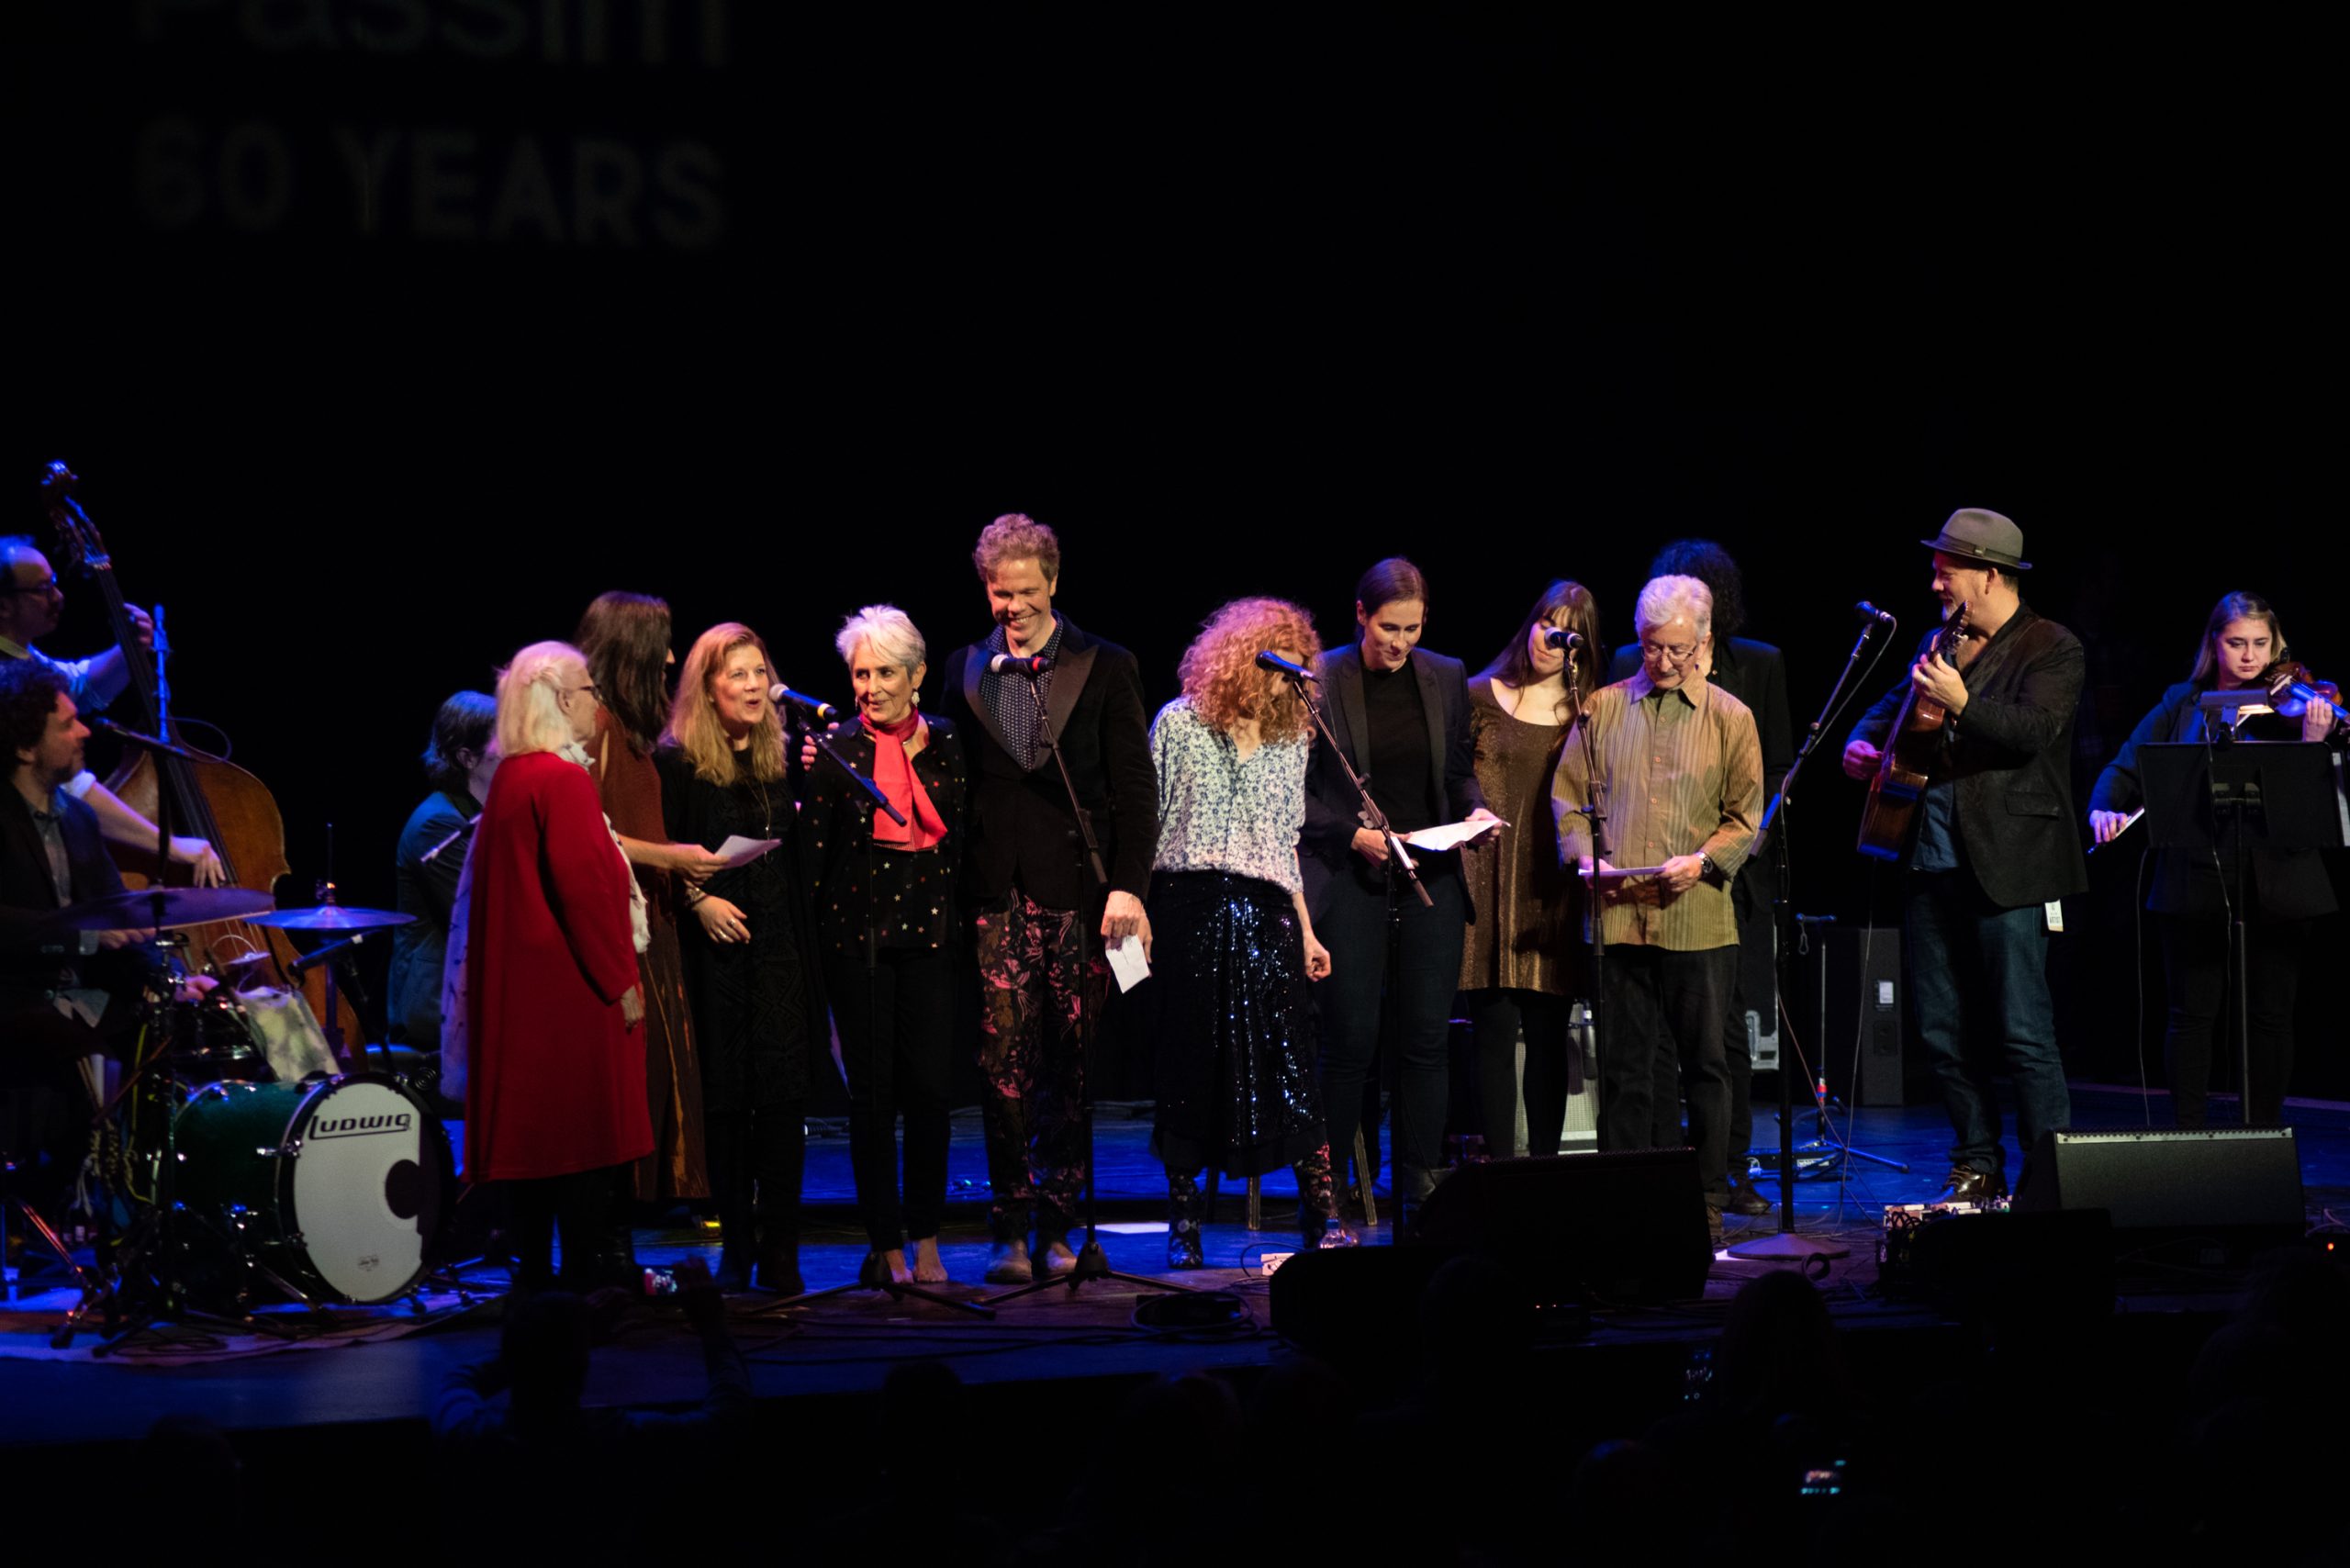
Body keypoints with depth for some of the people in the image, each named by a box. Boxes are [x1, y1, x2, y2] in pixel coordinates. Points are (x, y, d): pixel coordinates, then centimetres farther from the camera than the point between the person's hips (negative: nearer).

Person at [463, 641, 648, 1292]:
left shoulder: (509, 779, 15)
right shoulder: (563, 780, -14)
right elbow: (585, 889, -20)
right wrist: (622, 982, -16)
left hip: (522, 989, 10)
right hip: (572, 993, -9)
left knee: (534, 1134, 11)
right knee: (586, 1138, -5)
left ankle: (534, 1273, 14)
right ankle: (589, 1277, -4)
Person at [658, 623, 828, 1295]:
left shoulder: (779, 760, 12)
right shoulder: (677, 763, -2)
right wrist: (698, 898, -16)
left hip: (778, 950, 4)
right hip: (715, 955, -3)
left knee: (783, 1096, -2)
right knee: (725, 1099, 0)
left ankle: (779, 1251, 3)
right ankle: (735, 1246, 10)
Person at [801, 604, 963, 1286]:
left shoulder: (946, 743, 7)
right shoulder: (836, 750, -1)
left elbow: (964, 834, 9)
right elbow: (812, 849, -1)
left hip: (930, 928, 2)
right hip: (858, 930, -2)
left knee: (930, 1087, -1)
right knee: (872, 1090, 2)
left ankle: (926, 1239, 12)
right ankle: (887, 1245, 10)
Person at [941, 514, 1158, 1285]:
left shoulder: (1105, 667, 4)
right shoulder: (964, 670, 12)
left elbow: (1135, 787, 1)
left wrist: (1128, 887, -8)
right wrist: (953, 887, 3)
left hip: (1076, 893, -1)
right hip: (995, 895, 1)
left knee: (1069, 1066, 2)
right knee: (1004, 1063, -2)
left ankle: (1056, 1227, 10)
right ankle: (1010, 1228, 4)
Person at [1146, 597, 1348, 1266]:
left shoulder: (1291, 740, 15)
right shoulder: (1180, 725, 3)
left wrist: (1305, 930, 15)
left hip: (1263, 911, 3)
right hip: (1188, 906, -3)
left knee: (1290, 1057, -6)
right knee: (1189, 1061, 0)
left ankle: (1321, 1213, -6)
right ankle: (1184, 1223, 7)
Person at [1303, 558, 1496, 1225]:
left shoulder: (1446, 678, 8)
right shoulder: (1321, 681, -4)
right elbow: (1297, 792, -2)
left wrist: (1476, 808, -2)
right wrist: (1354, 835, -13)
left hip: (1430, 873, 3)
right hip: (1350, 878, -3)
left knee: (1426, 1038, 2)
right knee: (1351, 1039, -3)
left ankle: (1421, 1187, 9)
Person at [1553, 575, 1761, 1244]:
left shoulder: (1730, 718, 5)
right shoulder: (1603, 708, 10)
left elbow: (1745, 815, 4)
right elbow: (1567, 794, 12)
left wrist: (1704, 860, -13)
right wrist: (1586, 857, -4)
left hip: (1699, 919, -1)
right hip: (1618, 915, 1)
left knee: (1704, 1064, 4)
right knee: (1625, 1065, 4)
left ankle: (1707, 1202, 12)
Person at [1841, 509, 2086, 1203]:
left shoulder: (2051, 649, -3)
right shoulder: (1941, 644, 17)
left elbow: (2036, 730, -17)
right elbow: (1894, 703, 29)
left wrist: (1961, 702, -30)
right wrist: (1862, 741, 8)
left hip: (2008, 869, -7)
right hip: (1933, 863, 7)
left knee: (2024, 1033, -7)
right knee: (1941, 1033, 9)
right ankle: (1977, 1166, 20)